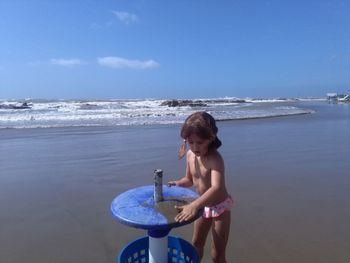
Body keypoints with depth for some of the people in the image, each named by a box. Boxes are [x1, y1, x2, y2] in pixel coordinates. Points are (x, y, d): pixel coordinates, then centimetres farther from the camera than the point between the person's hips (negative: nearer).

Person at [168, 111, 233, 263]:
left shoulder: (214, 159, -32)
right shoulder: (190, 155, -11)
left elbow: (217, 187, -47)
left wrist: (194, 205, -60)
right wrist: (179, 183, -18)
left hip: (220, 207, -6)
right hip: (203, 205, 6)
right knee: (196, 244, 24)